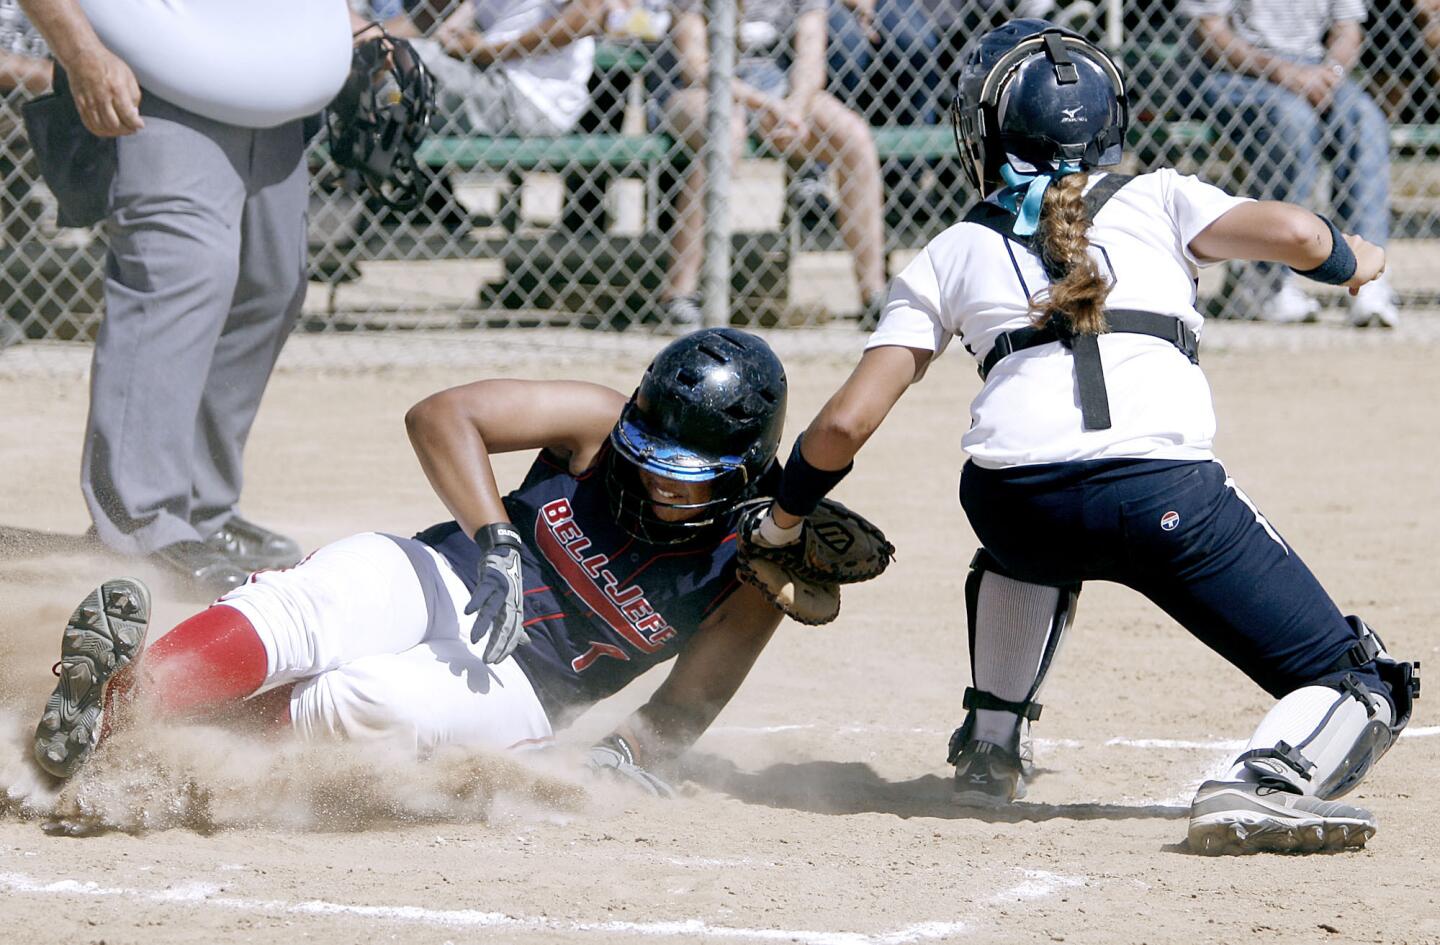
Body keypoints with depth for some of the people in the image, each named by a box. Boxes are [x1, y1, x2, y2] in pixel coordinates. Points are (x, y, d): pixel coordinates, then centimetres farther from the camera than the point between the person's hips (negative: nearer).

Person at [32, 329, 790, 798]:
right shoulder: (606, 424, -5)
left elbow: (689, 703, 2)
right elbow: (441, 415, -9)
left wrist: (626, 752, -18)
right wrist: (498, 543, -21)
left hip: (516, 689, -1)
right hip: (436, 582, 1)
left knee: (380, 701, -37)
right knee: (317, 606, -37)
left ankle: (120, 705, -43)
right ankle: (135, 679, -60)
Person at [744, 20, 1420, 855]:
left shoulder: (948, 257, 23)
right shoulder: (1156, 200, 21)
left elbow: (847, 422, 17)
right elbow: (1292, 233, 4)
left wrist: (781, 521, 33)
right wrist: (1350, 261, 27)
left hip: (1010, 499, 3)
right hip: (1165, 494, -3)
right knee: (1362, 688, 4)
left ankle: (992, 743, 36)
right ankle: (1266, 785, -26)